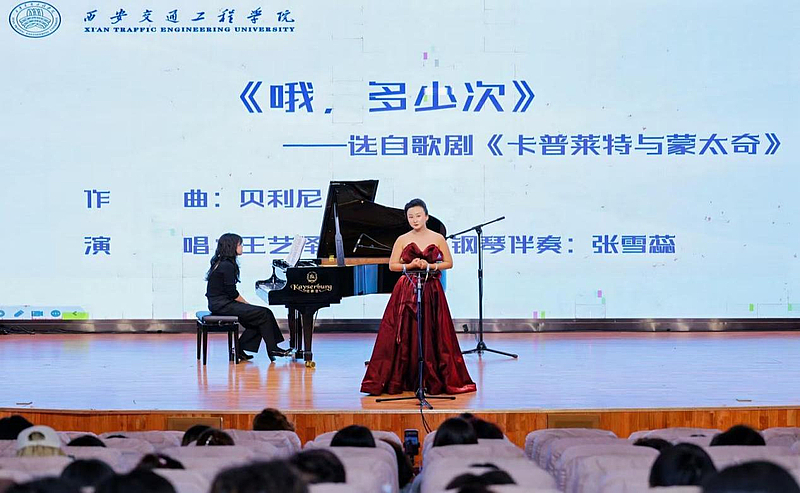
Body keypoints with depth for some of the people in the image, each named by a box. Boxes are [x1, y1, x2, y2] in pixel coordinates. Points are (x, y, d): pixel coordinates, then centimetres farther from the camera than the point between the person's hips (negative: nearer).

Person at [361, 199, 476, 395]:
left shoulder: (437, 238, 4)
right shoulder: (402, 240, 4)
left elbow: (449, 263, 5)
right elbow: (392, 265, 4)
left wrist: (430, 266, -10)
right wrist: (410, 266, -12)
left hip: (431, 291, 0)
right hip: (406, 291, 0)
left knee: (432, 335, 0)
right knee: (404, 336, -2)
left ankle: (433, 380, 9)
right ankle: (401, 380, 5)